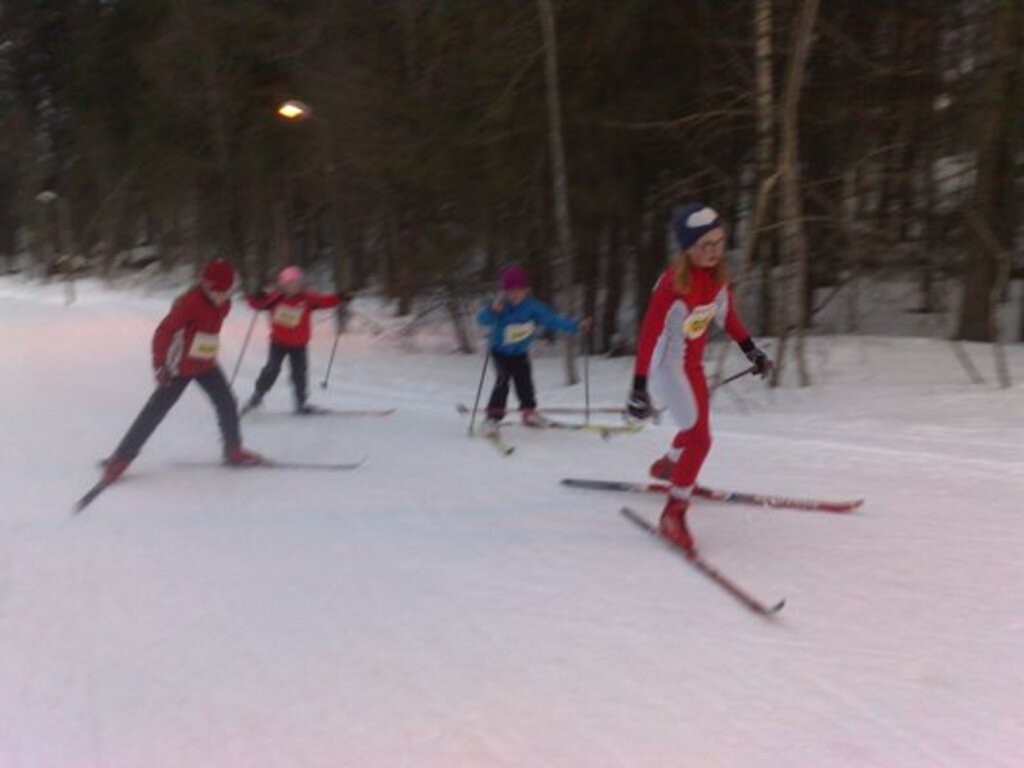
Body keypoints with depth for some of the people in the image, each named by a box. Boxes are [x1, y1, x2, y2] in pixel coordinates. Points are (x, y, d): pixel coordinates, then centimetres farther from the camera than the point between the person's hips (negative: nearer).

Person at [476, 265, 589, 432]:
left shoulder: (533, 307, -15)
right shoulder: (501, 307, -25)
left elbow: (552, 320, -11)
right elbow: (482, 319, -37)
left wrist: (576, 326, -15)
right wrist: (493, 310, -58)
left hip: (520, 353, 4)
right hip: (500, 351, -4)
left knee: (524, 382, 11)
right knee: (503, 379, -20)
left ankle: (529, 413, 30)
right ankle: (494, 415, -16)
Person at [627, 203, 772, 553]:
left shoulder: (716, 273, -7)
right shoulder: (673, 282, -29)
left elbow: (726, 314, 10)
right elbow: (648, 334, -27)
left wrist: (750, 350, 16)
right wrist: (639, 389, -28)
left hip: (694, 363, 8)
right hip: (668, 365, -8)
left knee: (697, 429, 25)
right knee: (699, 437, -16)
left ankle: (667, 466, 55)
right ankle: (673, 513, -6)